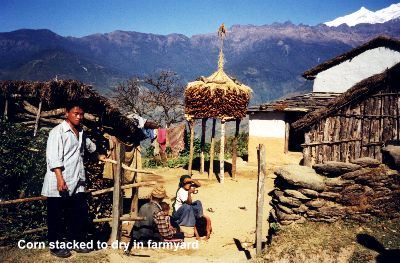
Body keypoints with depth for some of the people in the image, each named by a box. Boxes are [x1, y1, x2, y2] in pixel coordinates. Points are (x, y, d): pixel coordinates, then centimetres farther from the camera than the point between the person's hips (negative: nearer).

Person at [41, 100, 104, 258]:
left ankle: (77, 242, 24)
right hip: (60, 183, -7)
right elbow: (53, 157, -16)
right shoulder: (58, 131, -8)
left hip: (77, 183, 7)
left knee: (80, 213, 10)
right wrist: (60, 178, -23)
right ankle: (56, 246, 17)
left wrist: (99, 156, 44)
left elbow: (89, 145, 36)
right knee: (57, 216, 4)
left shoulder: (81, 132, 14)